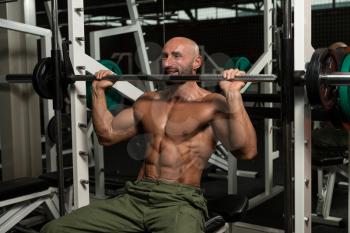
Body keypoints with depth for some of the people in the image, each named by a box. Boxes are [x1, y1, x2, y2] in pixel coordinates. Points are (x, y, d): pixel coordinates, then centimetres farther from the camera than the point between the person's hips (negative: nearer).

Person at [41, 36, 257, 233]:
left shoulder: (213, 105, -3)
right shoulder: (148, 101, 17)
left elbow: (246, 151, -17)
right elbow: (108, 135, 25)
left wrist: (233, 95, -24)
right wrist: (99, 91, 20)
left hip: (180, 201, -5)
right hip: (135, 197, 6)